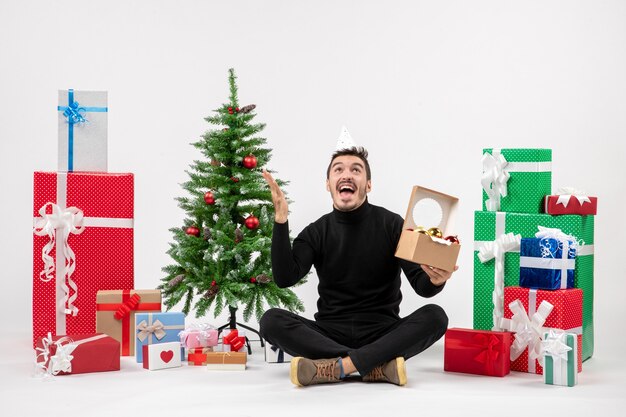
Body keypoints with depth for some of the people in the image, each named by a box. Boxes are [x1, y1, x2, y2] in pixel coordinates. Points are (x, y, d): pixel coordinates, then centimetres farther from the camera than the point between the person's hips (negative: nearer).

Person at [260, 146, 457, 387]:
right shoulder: (316, 233, 4)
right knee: (272, 321, -24)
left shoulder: (391, 224, 0)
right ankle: (379, 366, -29)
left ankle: (337, 367, -34)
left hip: (382, 334, -1)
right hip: (330, 334, 1)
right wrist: (281, 220, -19)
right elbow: (284, 278, -12)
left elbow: (421, 285, -8)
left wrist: (435, 280, -33)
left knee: (435, 316, -27)